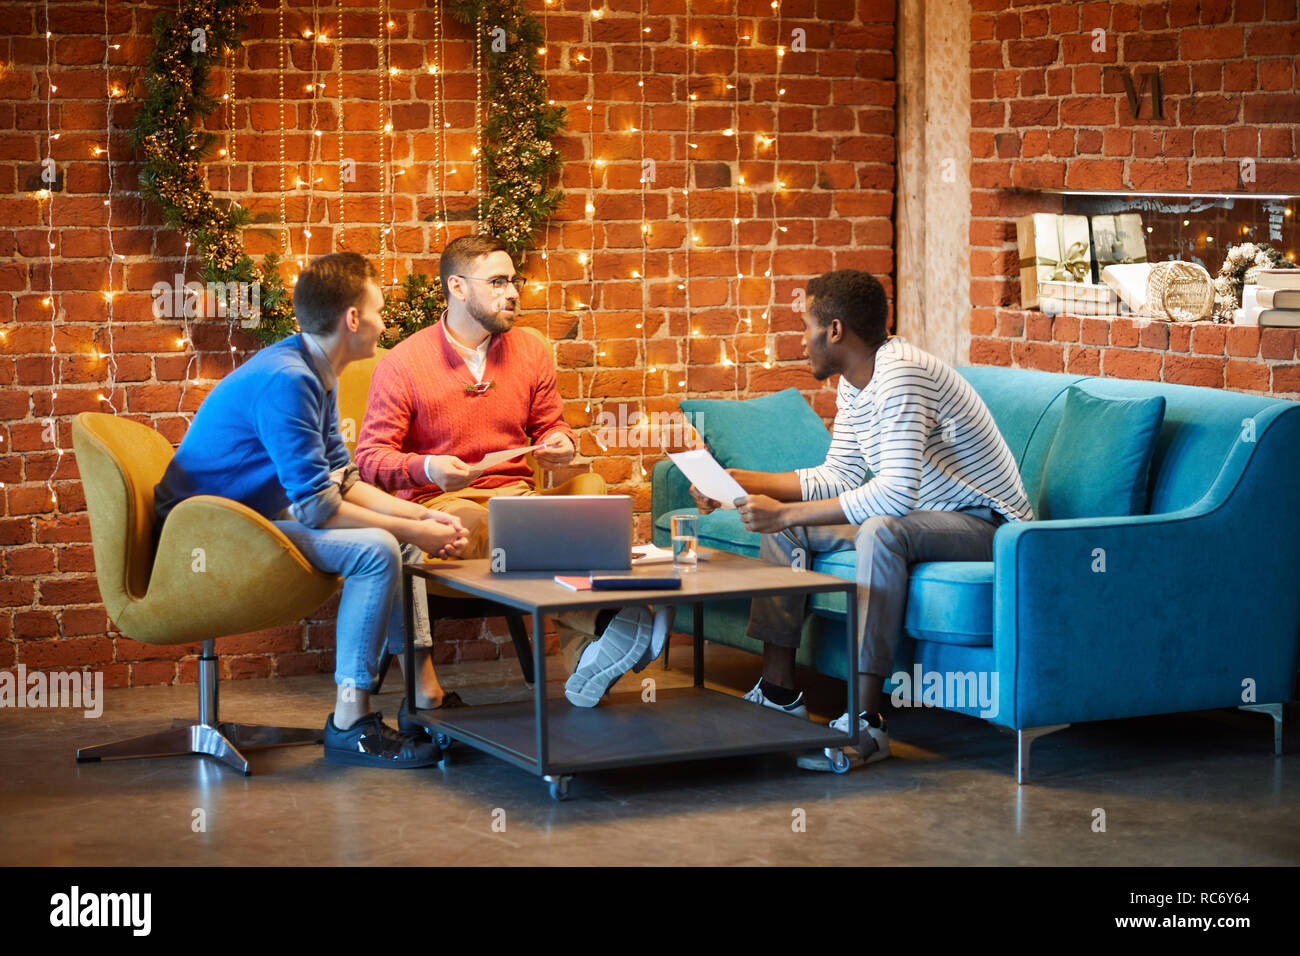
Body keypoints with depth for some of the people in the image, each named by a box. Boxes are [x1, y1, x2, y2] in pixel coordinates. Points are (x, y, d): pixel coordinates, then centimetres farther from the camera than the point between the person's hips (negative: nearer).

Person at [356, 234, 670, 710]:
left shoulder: (531, 352, 13)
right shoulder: (402, 364, 0)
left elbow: (550, 425, 25)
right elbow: (371, 457, -3)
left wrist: (560, 443, -1)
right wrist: (427, 468, -24)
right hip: (435, 502, -3)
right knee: (476, 524, -42)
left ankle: (586, 665, -53)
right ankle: (605, 622, -56)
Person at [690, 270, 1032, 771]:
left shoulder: (901, 375, -26)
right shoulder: (853, 385, 5)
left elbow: (895, 494, -35)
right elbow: (838, 477, 10)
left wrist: (785, 513, -33)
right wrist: (740, 481, 1)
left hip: (985, 523, -10)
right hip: (923, 516, 10)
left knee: (881, 530, -38)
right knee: (787, 530, 5)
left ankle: (865, 722, -36)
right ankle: (779, 692, 6)